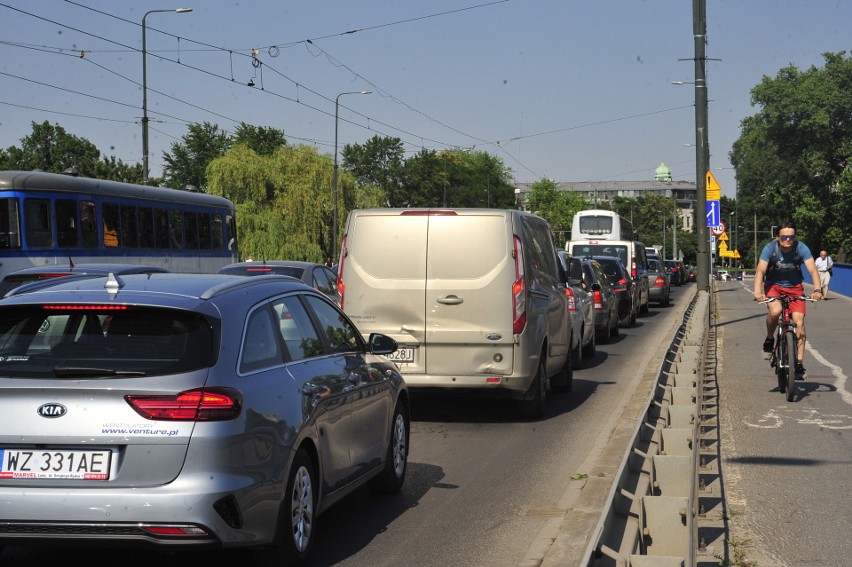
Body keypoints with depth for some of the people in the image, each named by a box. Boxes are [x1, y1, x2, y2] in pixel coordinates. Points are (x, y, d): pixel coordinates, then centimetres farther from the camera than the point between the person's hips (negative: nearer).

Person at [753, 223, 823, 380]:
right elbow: (760, 270, -28)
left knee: (799, 321, -15)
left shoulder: (801, 248, -18)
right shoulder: (770, 248, -19)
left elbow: (812, 269, -26)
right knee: (775, 311, -31)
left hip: (794, 287, 1)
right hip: (773, 286, -1)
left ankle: (799, 363, -9)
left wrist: (817, 289, -44)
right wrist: (757, 292, -44)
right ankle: (769, 339, -2)